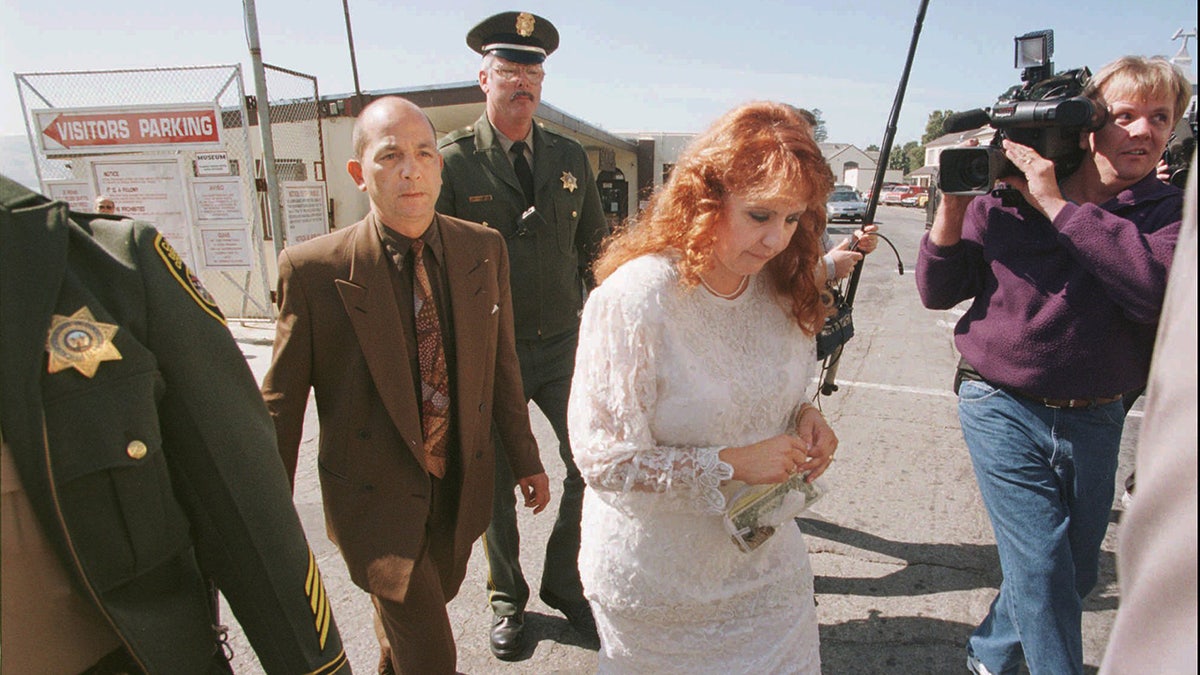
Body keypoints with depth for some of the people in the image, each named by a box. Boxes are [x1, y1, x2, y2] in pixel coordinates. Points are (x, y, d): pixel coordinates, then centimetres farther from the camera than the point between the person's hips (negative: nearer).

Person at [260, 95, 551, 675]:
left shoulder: (484, 250, -6)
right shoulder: (313, 270, -17)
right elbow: (282, 401, -7)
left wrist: (525, 458, 9)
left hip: (461, 489, 5)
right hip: (376, 497, -4)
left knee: (425, 607, 27)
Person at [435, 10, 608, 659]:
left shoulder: (570, 157, 7)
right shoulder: (452, 159, -7)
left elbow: (594, 246, 13)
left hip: (565, 344, 4)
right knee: (496, 483, 12)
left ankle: (565, 584, 32)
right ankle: (506, 598, 37)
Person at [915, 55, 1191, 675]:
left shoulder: (1169, 211, 0)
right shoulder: (1006, 200, -6)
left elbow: (1159, 287, -22)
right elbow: (937, 292, -3)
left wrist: (1057, 205, -22)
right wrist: (953, 201, -16)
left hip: (1095, 420, 4)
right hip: (1004, 409, -4)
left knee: (1076, 572, 19)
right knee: (1043, 574, -3)